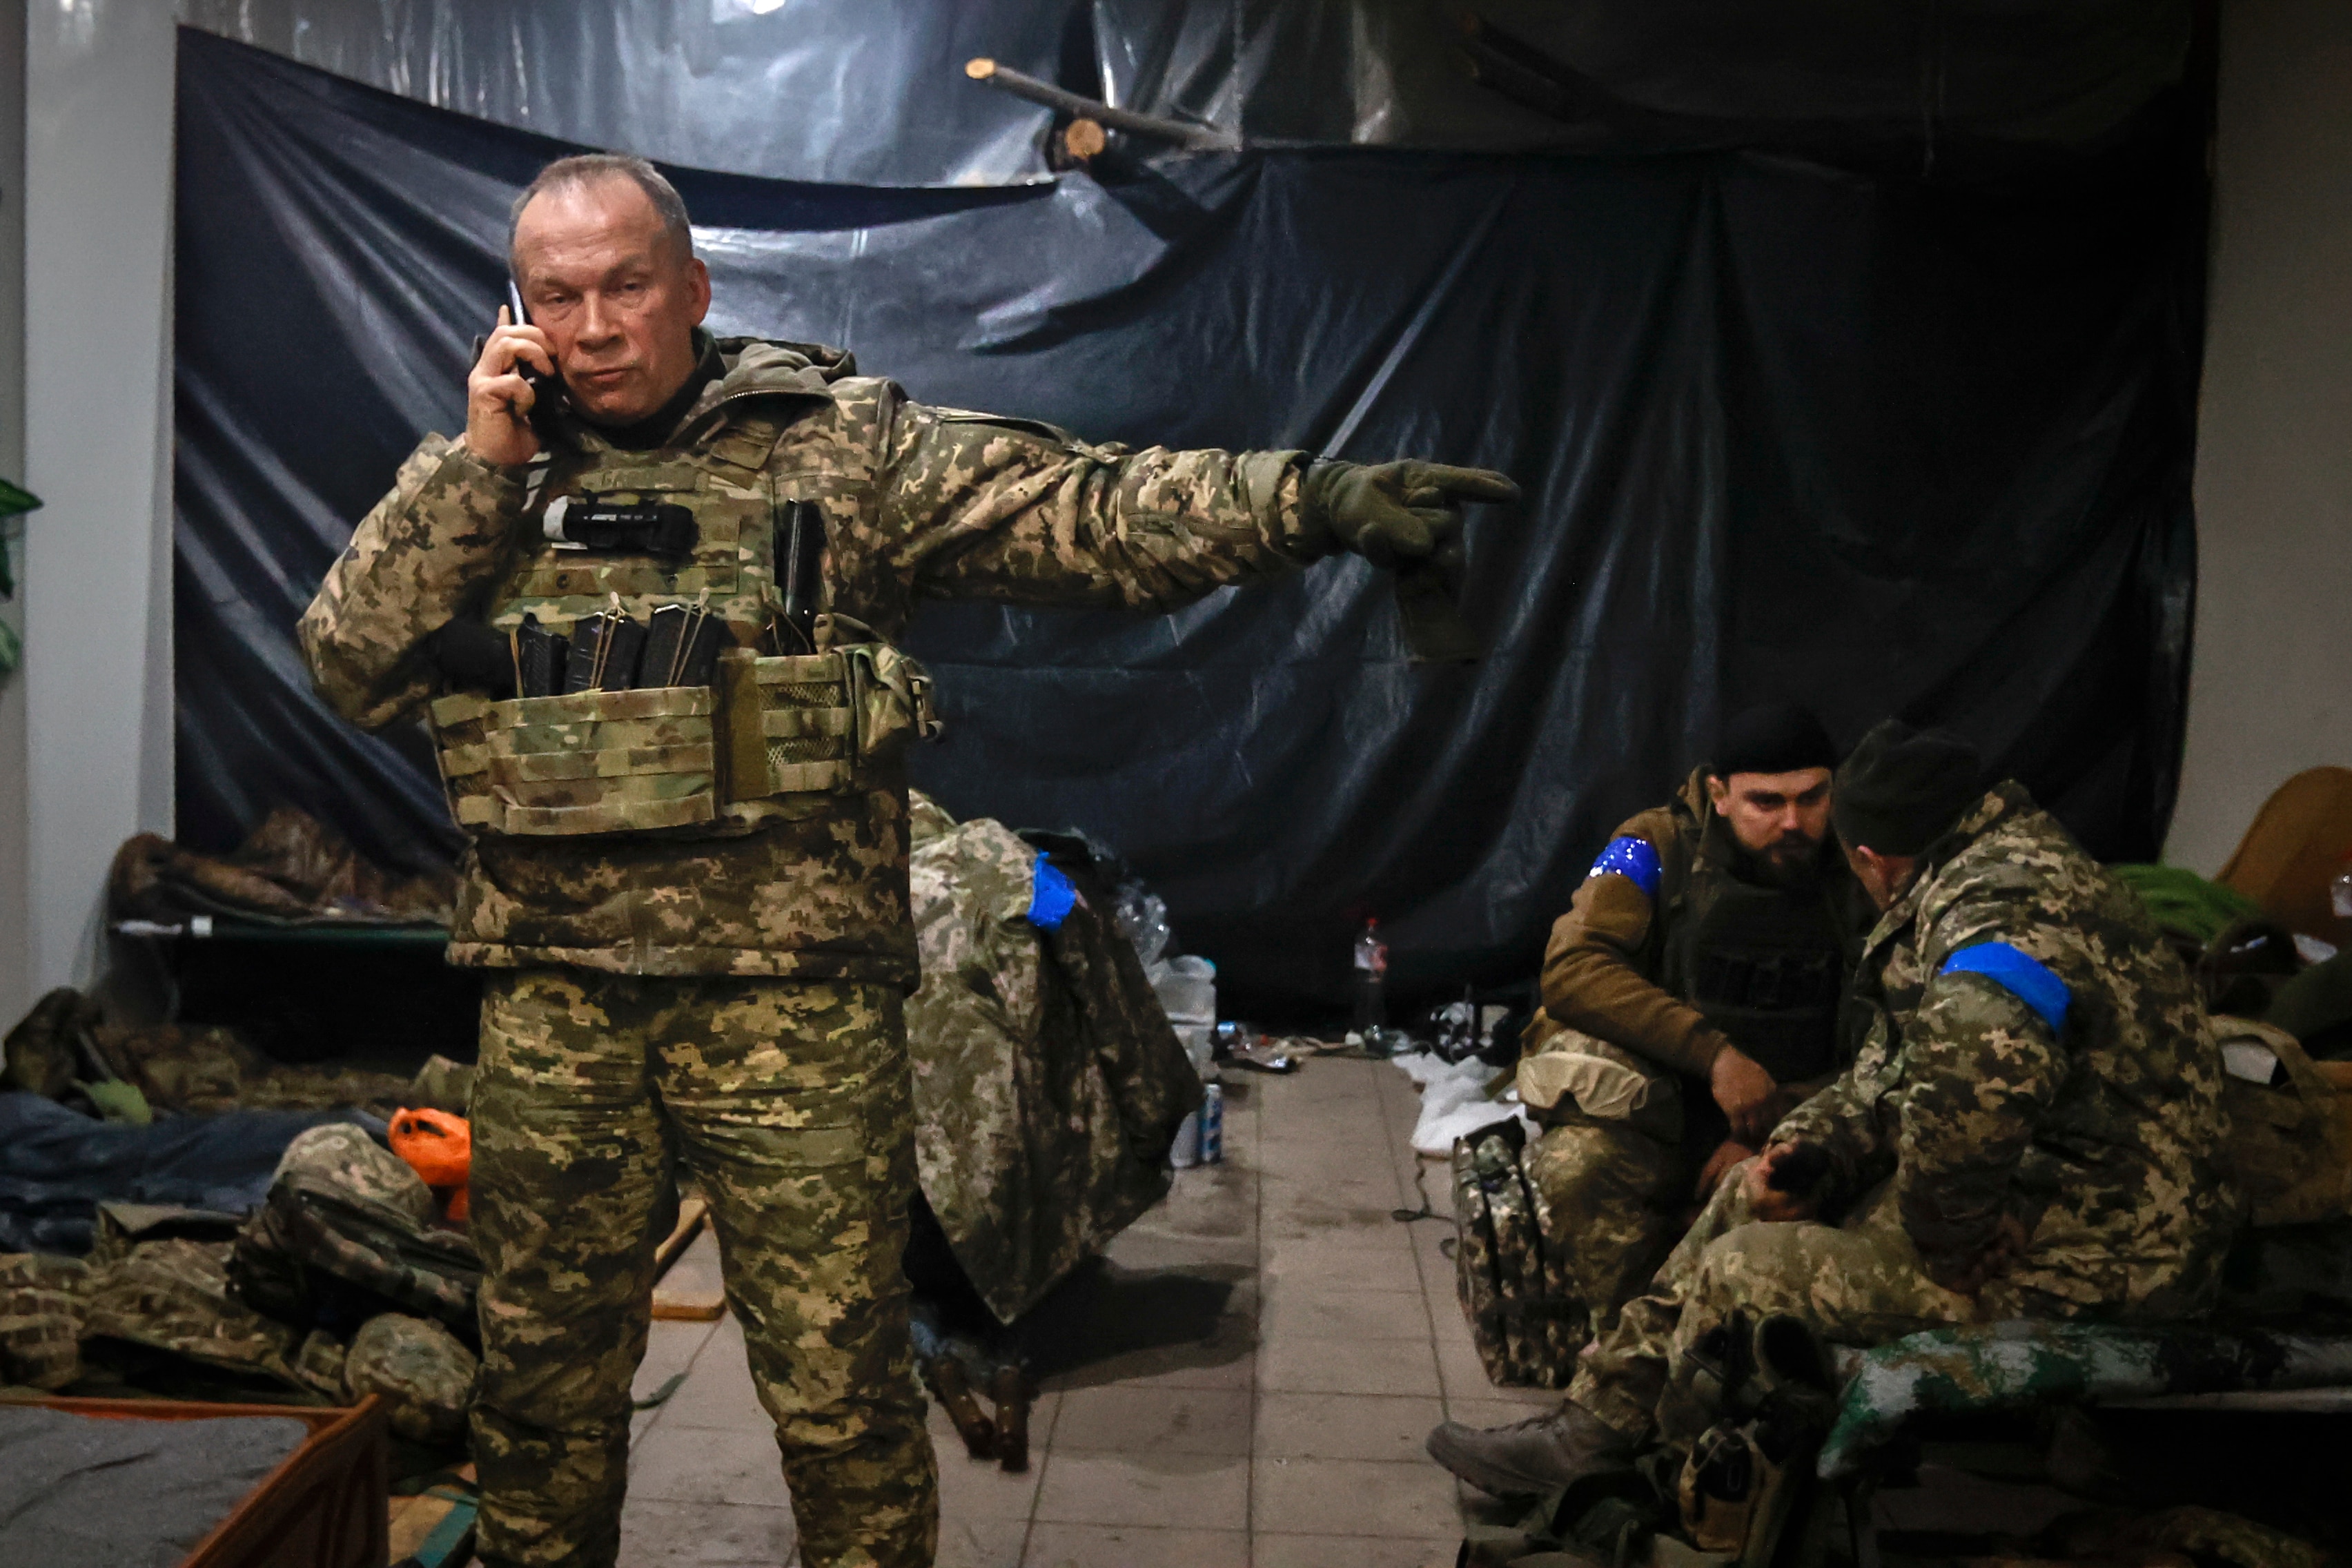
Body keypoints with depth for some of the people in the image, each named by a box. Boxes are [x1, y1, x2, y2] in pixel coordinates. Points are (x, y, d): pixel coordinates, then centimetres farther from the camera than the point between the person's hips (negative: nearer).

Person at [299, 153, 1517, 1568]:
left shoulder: (842, 441, 0)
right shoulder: (479, 471, 10)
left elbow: (1084, 513, -9)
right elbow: (352, 669, 3)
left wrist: (1310, 498, -21)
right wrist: (480, 466, -6)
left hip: (794, 994, -3)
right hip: (552, 1003, 3)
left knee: (843, 1396, 5)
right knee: (544, 1385, 18)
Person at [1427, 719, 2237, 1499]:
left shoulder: (2003, 904, -22)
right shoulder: (1986, 879, 13)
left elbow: (1978, 1065, -44)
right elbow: (1891, 1070, 16)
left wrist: (1949, 1233, -27)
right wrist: (1804, 1153, -3)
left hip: (2080, 1252, -10)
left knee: (1739, 1274, -8)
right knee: (1749, 1201, 14)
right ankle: (1601, 1421, 19)